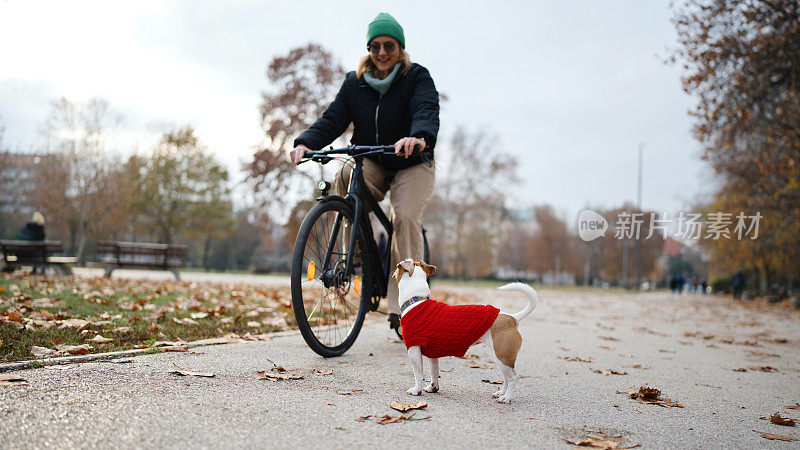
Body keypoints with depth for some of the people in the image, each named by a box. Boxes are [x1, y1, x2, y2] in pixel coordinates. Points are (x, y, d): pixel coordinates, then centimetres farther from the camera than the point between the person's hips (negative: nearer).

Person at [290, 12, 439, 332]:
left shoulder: (417, 78, -8)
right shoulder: (354, 82, 4)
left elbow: (427, 111, -27)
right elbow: (333, 119, -5)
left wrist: (419, 137, -51)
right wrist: (305, 143, -25)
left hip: (412, 164, -3)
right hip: (371, 164, 3)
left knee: (405, 218, -26)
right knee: (346, 177, -31)